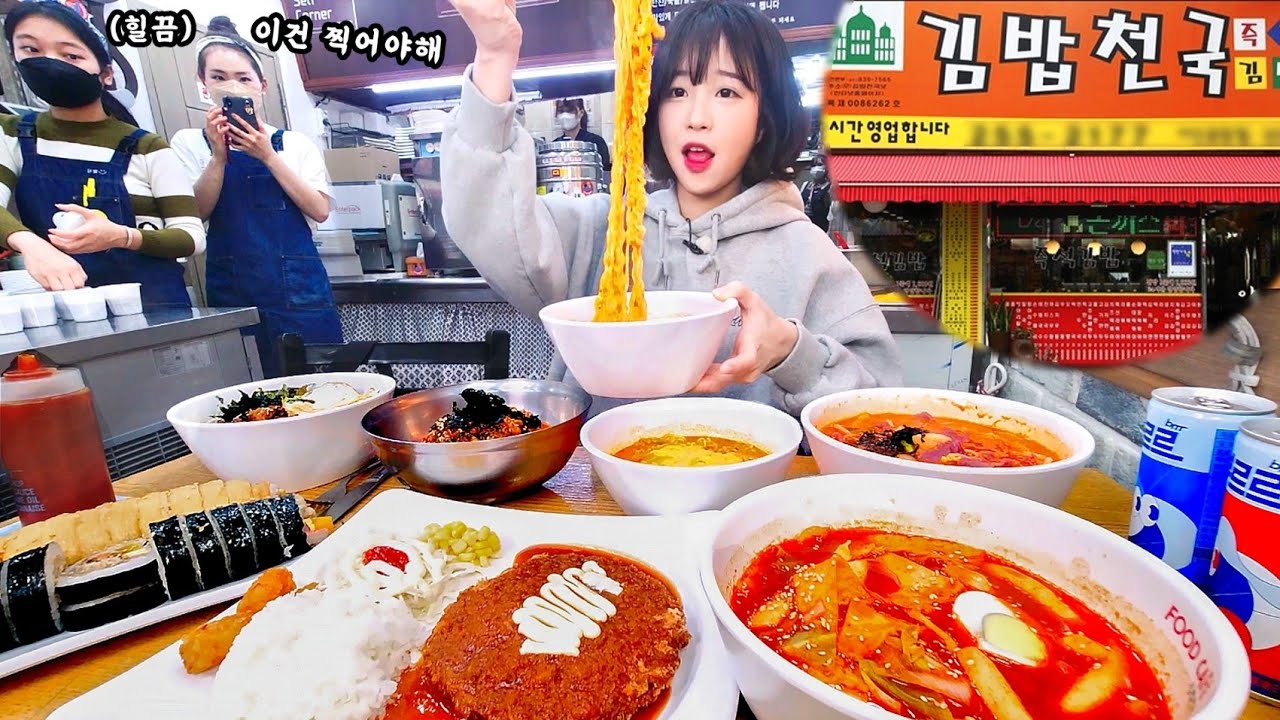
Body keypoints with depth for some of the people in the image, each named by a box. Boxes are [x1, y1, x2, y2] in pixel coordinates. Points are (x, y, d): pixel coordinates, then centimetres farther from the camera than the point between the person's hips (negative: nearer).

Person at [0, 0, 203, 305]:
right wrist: (30, 243, -31)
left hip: (152, 303, -2)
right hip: (61, 303, 2)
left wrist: (121, 237, -22)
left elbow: (193, 236, -6)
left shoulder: (146, 148, -1)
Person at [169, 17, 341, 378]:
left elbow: (319, 210, -4)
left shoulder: (294, 143, 7)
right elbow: (196, 212, -1)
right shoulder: (190, 142, 10)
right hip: (232, 288, 1)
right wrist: (219, 155, -11)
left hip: (298, 284, -1)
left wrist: (268, 157, -10)